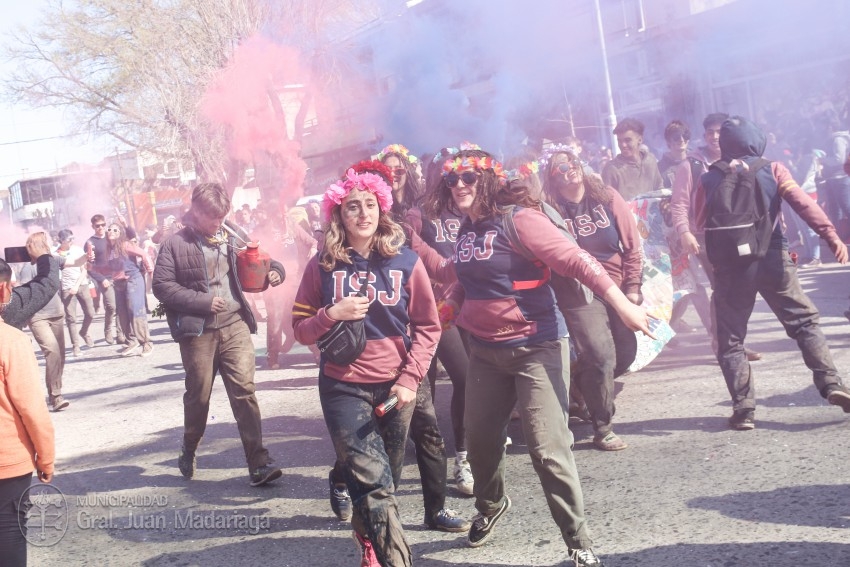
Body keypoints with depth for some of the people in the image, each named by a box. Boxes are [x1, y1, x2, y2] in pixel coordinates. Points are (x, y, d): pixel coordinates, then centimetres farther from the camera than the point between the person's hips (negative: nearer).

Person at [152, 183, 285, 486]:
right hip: (197, 331, -2)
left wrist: (273, 270, -2)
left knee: (244, 392, -6)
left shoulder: (233, 236, 8)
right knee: (198, 396, 10)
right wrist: (203, 301, -13)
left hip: (235, 326, 2)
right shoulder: (176, 244, -2)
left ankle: (259, 464, -6)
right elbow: (161, 285, -7)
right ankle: (188, 451, 35)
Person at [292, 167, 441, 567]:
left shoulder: (406, 262, -1)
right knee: (374, 483, -14)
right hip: (343, 388, -2)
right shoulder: (322, 266, -1)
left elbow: (428, 327, 2)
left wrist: (409, 379, -7)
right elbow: (301, 329, 4)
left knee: (384, 482, 15)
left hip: (395, 388, 2)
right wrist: (332, 314, -16)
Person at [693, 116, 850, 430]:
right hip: (773, 259, 0)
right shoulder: (772, 170, 2)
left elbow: (699, 225, 6)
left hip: (730, 265, 0)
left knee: (730, 339, 8)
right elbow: (803, 203, -9)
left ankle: (743, 409, 2)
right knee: (805, 322, 10)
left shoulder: (709, 180, 4)